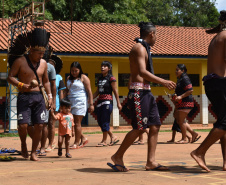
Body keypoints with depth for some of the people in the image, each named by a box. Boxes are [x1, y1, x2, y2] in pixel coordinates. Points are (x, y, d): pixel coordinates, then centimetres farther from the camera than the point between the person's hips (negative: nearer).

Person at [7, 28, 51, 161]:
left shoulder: (43, 63, 11)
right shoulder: (20, 61, -3)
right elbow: (10, 77, -2)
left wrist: (49, 95, 12)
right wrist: (21, 85, -18)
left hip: (39, 97, 4)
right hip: (24, 96, -4)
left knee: (39, 125, -1)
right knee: (23, 125, -12)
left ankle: (34, 153, 11)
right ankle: (23, 144, 19)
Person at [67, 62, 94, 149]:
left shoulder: (83, 78, -1)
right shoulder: (69, 78, 16)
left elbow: (89, 91, -5)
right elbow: (67, 90, 22)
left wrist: (91, 104, -11)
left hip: (80, 102, -6)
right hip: (70, 102, 6)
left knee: (77, 123, -6)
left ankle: (76, 143, 1)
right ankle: (83, 138, 16)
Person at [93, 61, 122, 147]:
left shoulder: (111, 78, -5)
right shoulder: (100, 79, 15)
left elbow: (115, 91, -7)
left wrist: (118, 103, -9)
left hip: (107, 102, -8)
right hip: (100, 101, 8)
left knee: (105, 122, -5)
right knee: (100, 122, 7)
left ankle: (104, 141, 3)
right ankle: (113, 137, 17)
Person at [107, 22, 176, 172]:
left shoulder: (144, 49, 22)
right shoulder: (139, 48, -10)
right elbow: (142, 72, -23)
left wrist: (164, 82, 21)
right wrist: (163, 82, -23)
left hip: (146, 93, 11)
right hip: (138, 92, -11)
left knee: (155, 125, 4)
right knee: (139, 128, -10)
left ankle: (151, 161, 4)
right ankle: (118, 157, 2)